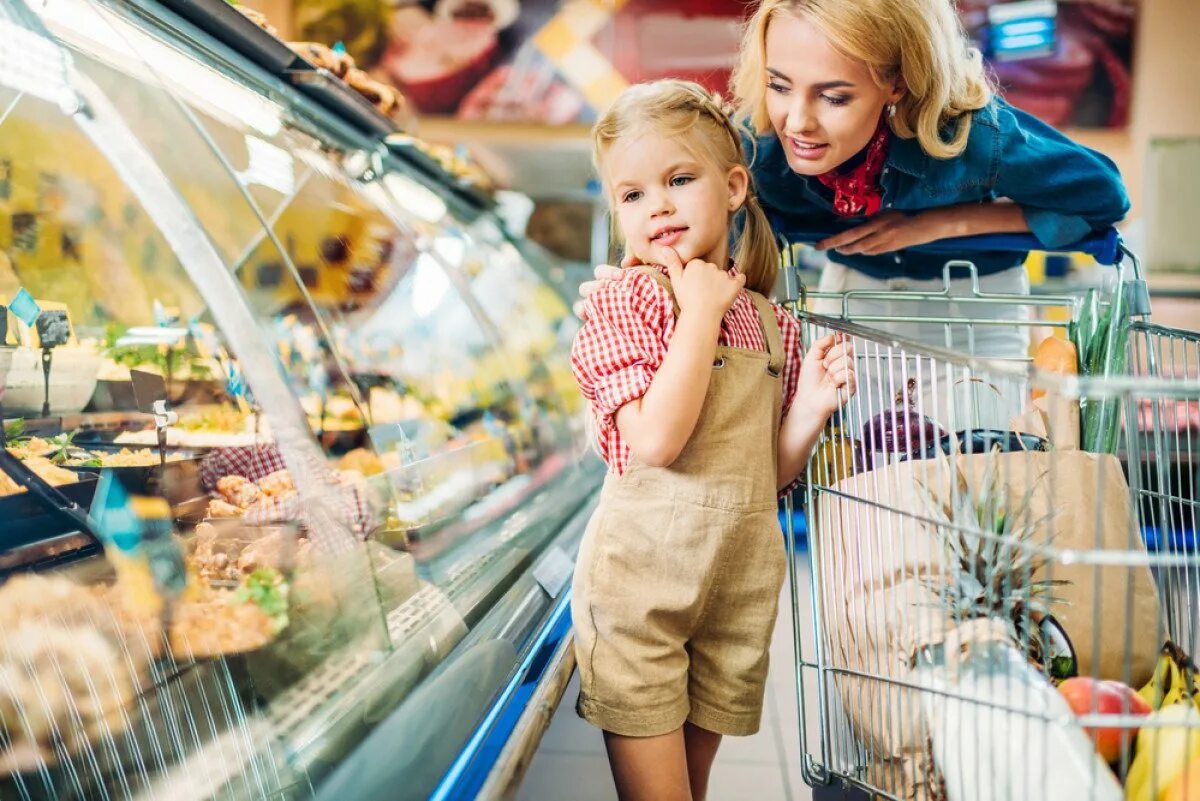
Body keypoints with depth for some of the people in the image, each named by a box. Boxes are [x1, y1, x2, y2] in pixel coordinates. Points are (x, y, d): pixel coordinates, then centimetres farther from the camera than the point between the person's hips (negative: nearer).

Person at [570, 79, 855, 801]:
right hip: (642, 574, -5)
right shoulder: (623, 304, -8)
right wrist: (702, 309, -17)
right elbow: (656, 441, -24)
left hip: (743, 577, 5)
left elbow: (770, 474, 12)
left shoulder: (772, 322, 7)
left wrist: (811, 407, -7)